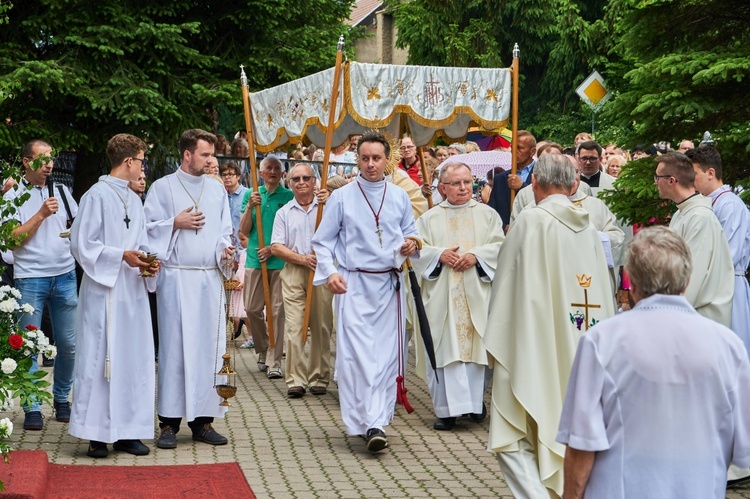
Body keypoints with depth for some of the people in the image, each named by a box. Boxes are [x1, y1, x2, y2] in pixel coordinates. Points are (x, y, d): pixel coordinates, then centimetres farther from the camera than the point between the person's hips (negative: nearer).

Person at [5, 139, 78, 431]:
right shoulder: (14, 196, 1)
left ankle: (62, 399, 19)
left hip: (65, 275, 3)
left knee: (69, 343, 3)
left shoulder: (61, 191, 12)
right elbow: (14, 238, -7)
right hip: (30, 278, -3)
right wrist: (42, 214, -12)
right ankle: (32, 409, 5)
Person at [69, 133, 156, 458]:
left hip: (132, 291, 7)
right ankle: (97, 434, 3)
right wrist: (121, 256, -16)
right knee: (101, 359, -4)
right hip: (104, 289, -7)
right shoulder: (97, 196, -7)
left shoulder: (134, 200, 16)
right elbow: (82, 244, -10)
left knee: (134, 359, 6)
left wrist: (145, 259, 2)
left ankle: (127, 431, 12)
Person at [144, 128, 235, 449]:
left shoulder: (217, 191, 15)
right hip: (176, 278, -4)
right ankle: (169, 422, 2)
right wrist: (176, 223, -10)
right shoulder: (163, 188, 3)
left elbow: (224, 233, 15)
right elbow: (148, 228, 2)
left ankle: (202, 420, 10)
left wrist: (224, 251, -4)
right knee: (173, 347, -4)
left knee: (209, 347, 3)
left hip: (210, 278, 4)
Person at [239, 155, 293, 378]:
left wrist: (274, 248, -11)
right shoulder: (251, 195, 11)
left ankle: (274, 361, -2)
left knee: (277, 311, -4)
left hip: (280, 260, -3)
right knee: (252, 309, 4)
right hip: (255, 259, 3)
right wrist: (250, 207, -8)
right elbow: (244, 231, 6)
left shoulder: (289, 196, 3)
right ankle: (262, 350, 25)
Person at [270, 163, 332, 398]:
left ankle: (319, 378, 9)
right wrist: (302, 259, -9)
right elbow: (276, 247, 5)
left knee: (321, 326, 1)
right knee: (294, 326, -7)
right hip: (293, 273, 1)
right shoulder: (284, 213, 13)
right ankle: (296, 379, -7)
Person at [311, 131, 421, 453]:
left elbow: (411, 233, 20)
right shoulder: (341, 197, 3)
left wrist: (411, 245, -4)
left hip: (389, 284, 3)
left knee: (387, 353, -1)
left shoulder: (400, 198, 10)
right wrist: (329, 272, -10)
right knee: (355, 353, -10)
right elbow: (322, 241, 5)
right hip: (353, 284, -3)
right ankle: (370, 423, -9)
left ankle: (375, 422, 4)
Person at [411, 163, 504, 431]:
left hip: (476, 294, 0)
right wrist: (439, 254, -12)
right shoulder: (429, 218, 11)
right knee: (444, 348, -5)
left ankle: (475, 401, 12)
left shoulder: (488, 214, 11)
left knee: (474, 346, -1)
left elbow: (499, 245, 2)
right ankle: (447, 409, -4)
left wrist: (476, 256, -13)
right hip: (441, 295, 0)